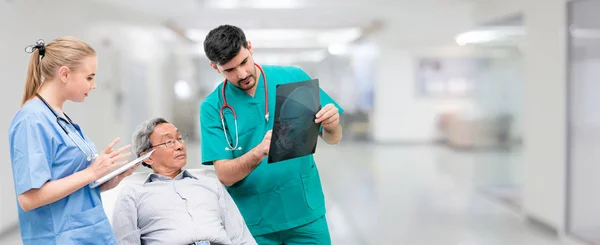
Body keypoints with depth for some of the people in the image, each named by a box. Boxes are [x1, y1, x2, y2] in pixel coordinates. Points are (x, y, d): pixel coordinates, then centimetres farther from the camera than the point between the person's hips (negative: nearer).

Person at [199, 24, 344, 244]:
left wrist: (331, 125, -18)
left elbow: (332, 138, 4)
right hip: (253, 223, -1)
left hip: (306, 215, 1)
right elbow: (224, 175, -10)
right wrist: (259, 152, -28)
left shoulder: (294, 78, -2)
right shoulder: (213, 107, -5)